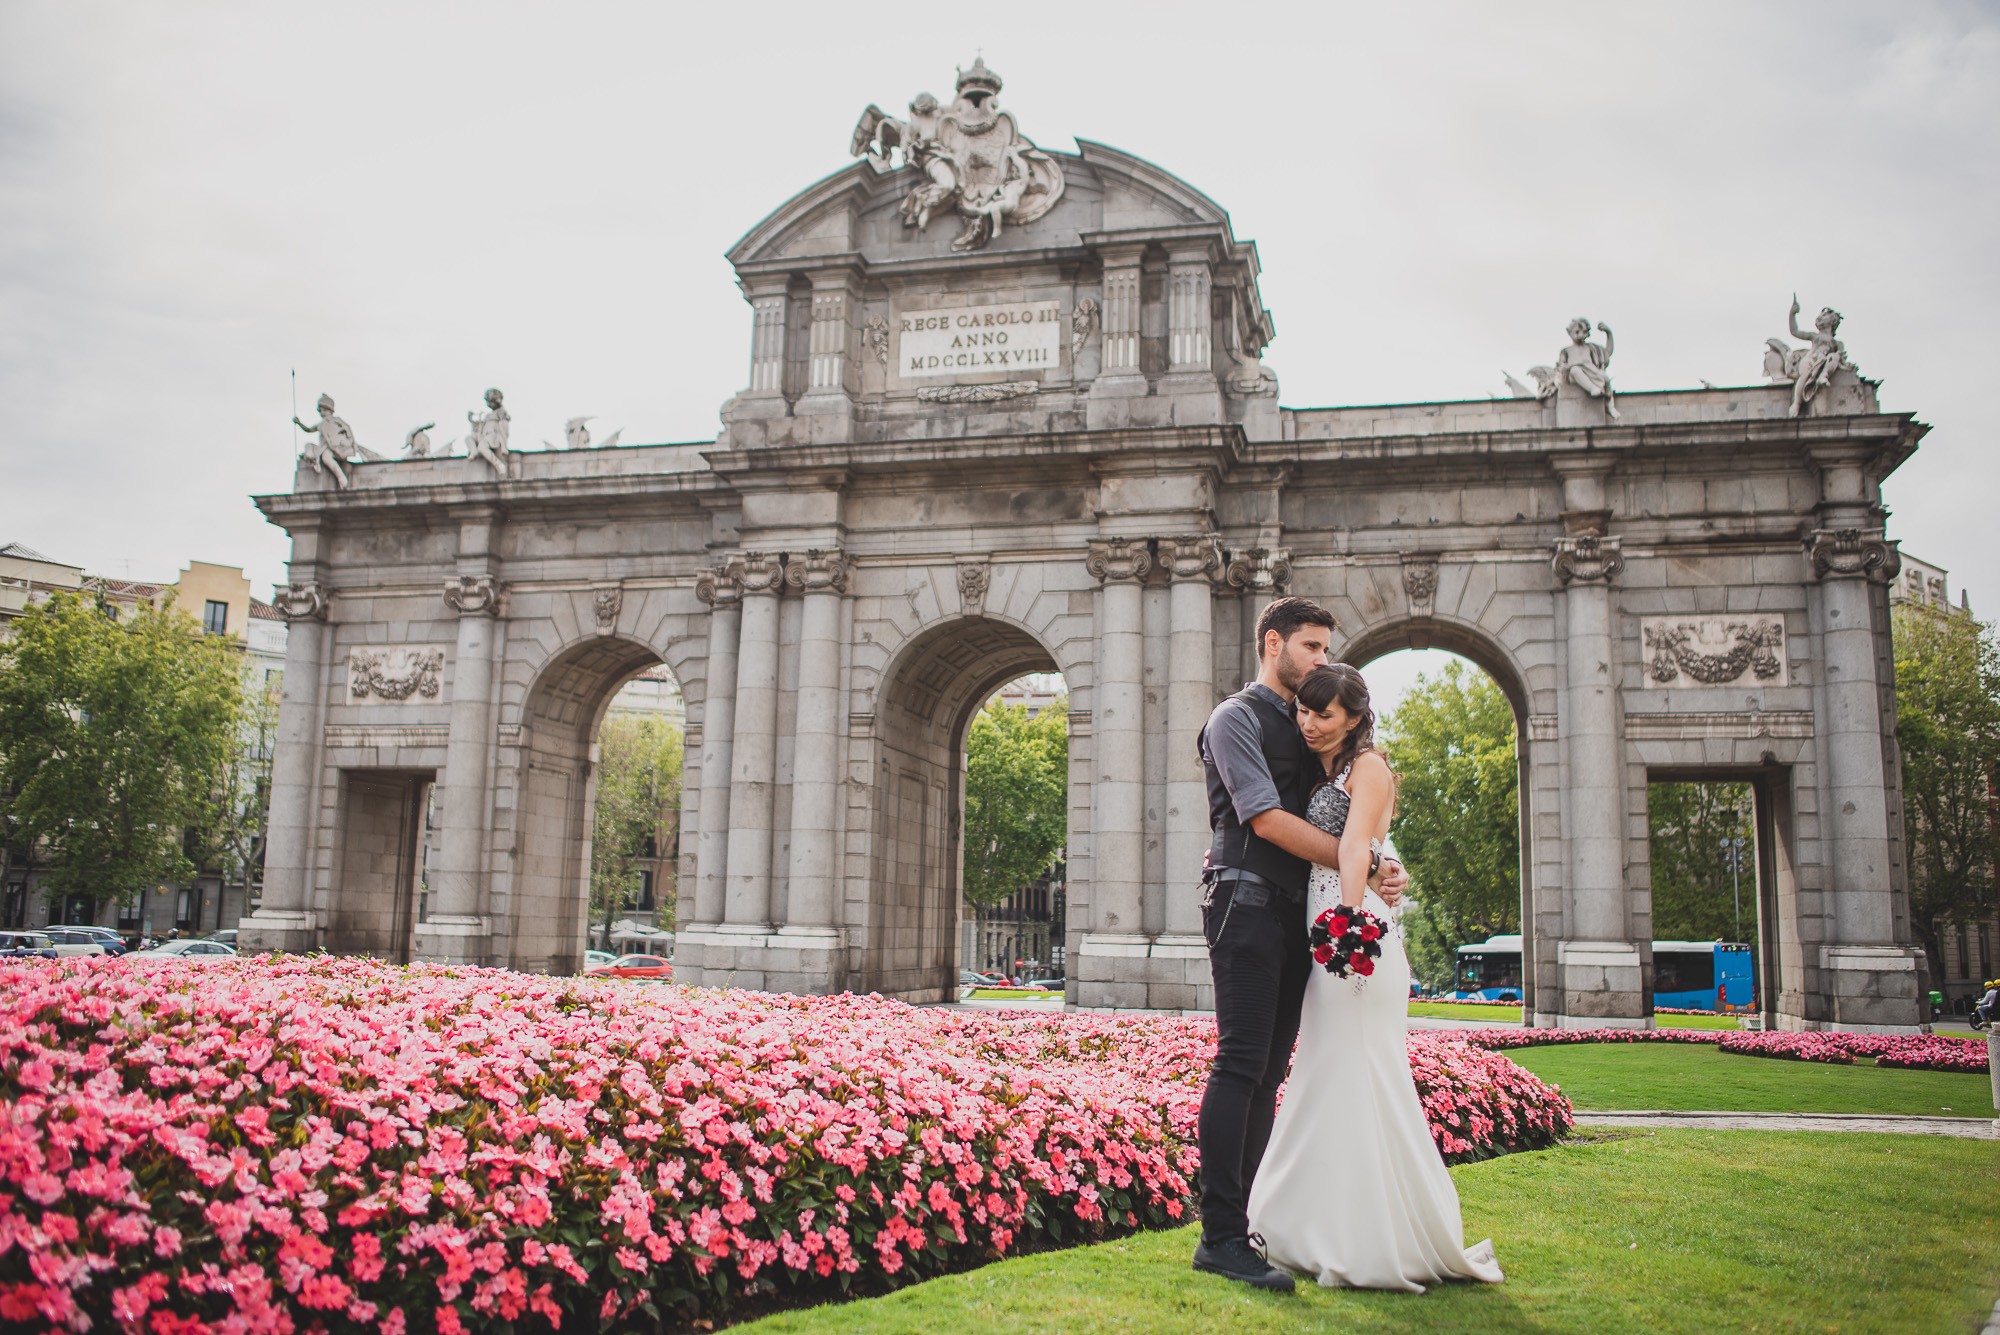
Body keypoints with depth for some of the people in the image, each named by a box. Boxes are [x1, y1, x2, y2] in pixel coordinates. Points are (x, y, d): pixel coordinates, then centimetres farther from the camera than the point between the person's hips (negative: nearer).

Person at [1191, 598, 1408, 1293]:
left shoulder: (1304, 725, 22)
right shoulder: (1236, 718, -3)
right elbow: (1267, 819, -14)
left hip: (1293, 915, 8)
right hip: (1248, 904, -8)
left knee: (1268, 1074, 7)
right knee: (1240, 1065, -12)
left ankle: (1244, 1219, 12)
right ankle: (1220, 1238, -12)